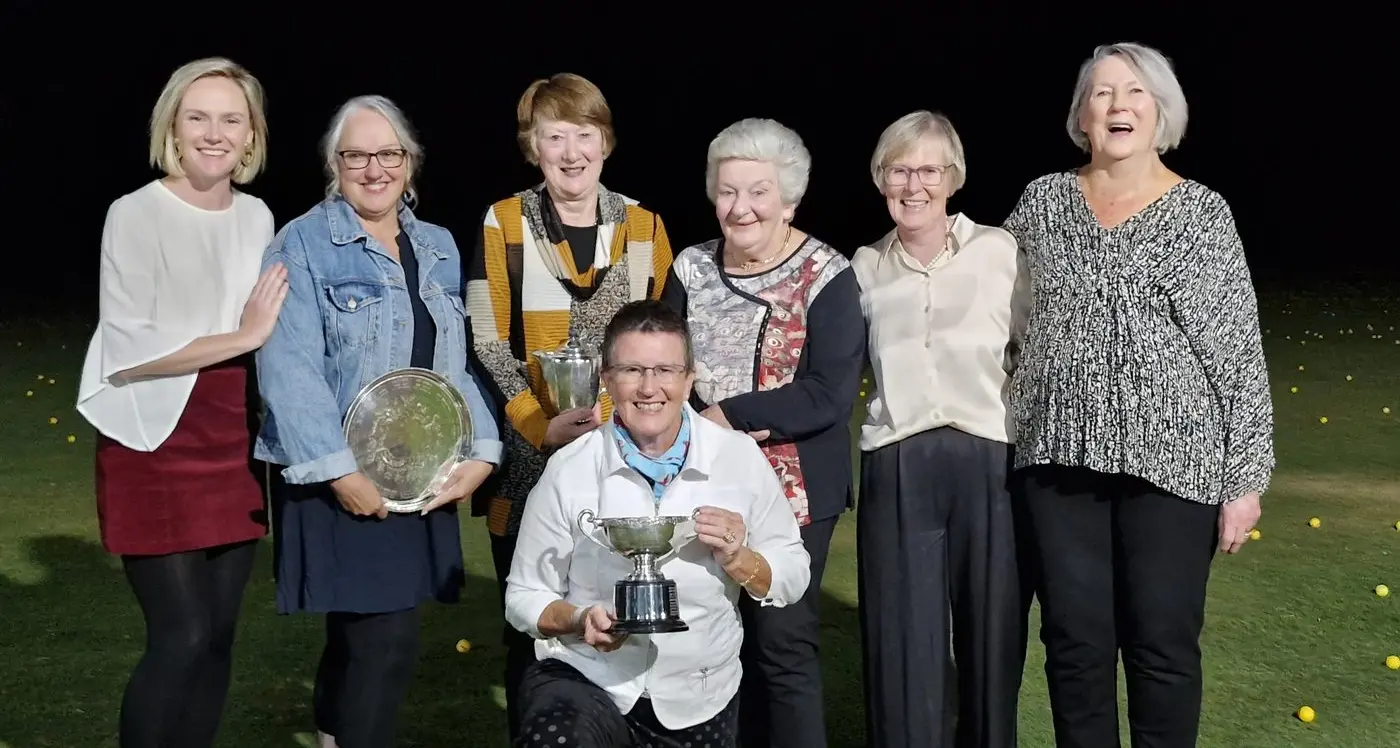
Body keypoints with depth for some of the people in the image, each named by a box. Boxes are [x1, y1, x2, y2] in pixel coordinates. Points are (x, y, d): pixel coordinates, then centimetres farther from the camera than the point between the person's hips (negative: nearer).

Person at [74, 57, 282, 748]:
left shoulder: (258, 217, 8)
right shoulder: (136, 214, -10)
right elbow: (126, 352, -18)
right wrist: (244, 337, -18)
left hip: (232, 447, 6)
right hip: (155, 447, -6)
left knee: (217, 634, 8)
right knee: (181, 635, -8)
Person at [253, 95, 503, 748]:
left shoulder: (439, 248, 12)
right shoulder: (302, 244, -6)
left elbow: (461, 364, 11)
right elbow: (289, 369, -16)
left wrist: (479, 452, -3)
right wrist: (342, 473, -21)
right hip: (342, 480, -5)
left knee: (359, 635, 15)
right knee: (386, 641, -9)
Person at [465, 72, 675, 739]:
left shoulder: (644, 226, 7)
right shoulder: (504, 224, 0)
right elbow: (486, 345, -4)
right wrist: (543, 428, -16)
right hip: (528, 463, -1)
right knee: (531, 631, 6)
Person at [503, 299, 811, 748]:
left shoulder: (740, 458, -4)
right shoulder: (568, 471, -8)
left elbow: (793, 578, 2)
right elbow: (525, 597, -1)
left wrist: (738, 558, -17)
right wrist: (580, 620, -21)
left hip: (698, 700, 3)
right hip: (583, 680, -2)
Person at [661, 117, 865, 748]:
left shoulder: (826, 278, -8)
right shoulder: (692, 268, 6)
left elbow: (830, 394, -17)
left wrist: (729, 416, -17)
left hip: (793, 490, -4)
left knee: (783, 642, -2)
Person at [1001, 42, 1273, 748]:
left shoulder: (1201, 211, -1)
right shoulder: (1042, 200, 6)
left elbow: (1240, 352, -2)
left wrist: (1247, 476, -6)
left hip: (1171, 459, -2)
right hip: (1061, 457, 2)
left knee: (1163, 643, 4)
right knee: (1075, 637, 8)